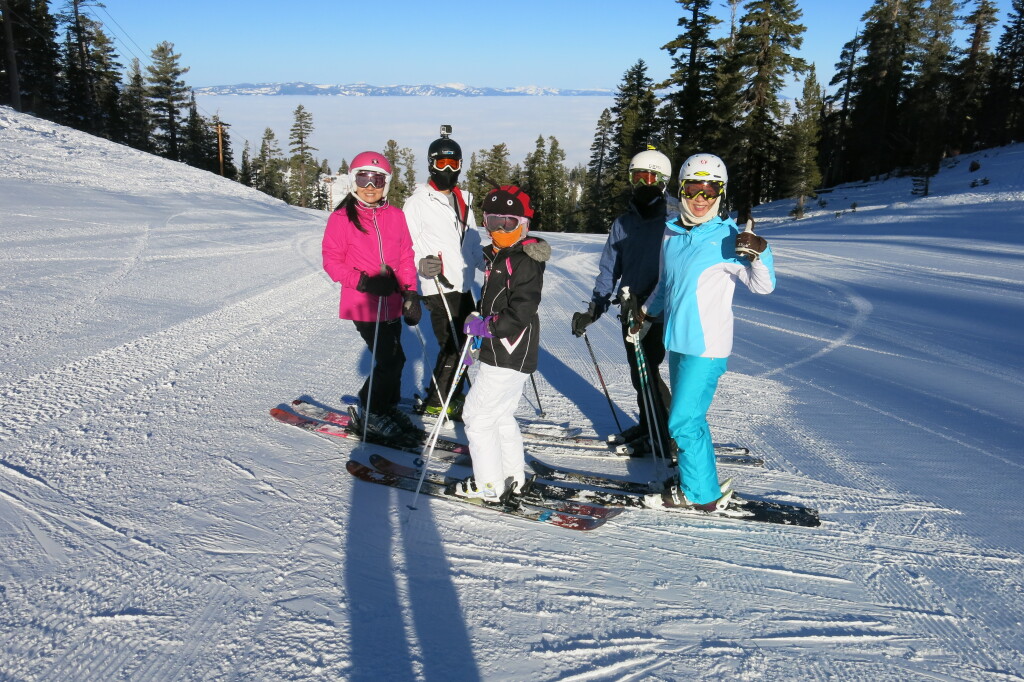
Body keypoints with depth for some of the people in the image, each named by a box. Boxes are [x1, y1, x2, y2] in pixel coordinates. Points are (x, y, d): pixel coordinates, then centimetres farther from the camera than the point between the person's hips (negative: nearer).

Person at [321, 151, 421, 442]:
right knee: (391, 359, -6)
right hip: (363, 303, -5)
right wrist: (364, 282, -18)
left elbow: (406, 258, 11)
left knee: (392, 358, 13)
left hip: (391, 303, 5)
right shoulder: (341, 218, -6)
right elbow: (331, 260, -6)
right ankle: (372, 411, 15)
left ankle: (388, 405, 35)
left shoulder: (396, 216, 6)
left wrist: (410, 293, 2)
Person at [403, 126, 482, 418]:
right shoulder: (419, 202, -5)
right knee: (452, 345, -7)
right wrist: (421, 263, -26)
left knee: (466, 342, 11)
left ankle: (453, 394, 26)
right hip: (438, 288, -7)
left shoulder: (463, 200, 18)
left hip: (463, 286, 7)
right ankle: (436, 402, 7)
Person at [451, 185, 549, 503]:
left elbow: (520, 313, -24)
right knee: (501, 415, 20)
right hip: (500, 350, 10)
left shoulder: (525, 261, -17)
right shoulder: (496, 256, 13)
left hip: (509, 356, -10)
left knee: (478, 415, -4)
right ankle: (513, 477, 33)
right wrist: (477, 333, 15)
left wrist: (482, 326, -17)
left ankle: (490, 485, 7)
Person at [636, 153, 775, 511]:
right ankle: (696, 482, 31)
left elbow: (763, 285, -20)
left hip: (707, 346, -7)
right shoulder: (670, 234, 8)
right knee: (689, 415, 16)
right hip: (678, 341, 7)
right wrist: (647, 312, 27)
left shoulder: (728, 238, -11)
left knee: (683, 422, -4)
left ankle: (702, 495, 12)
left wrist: (759, 253, -36)